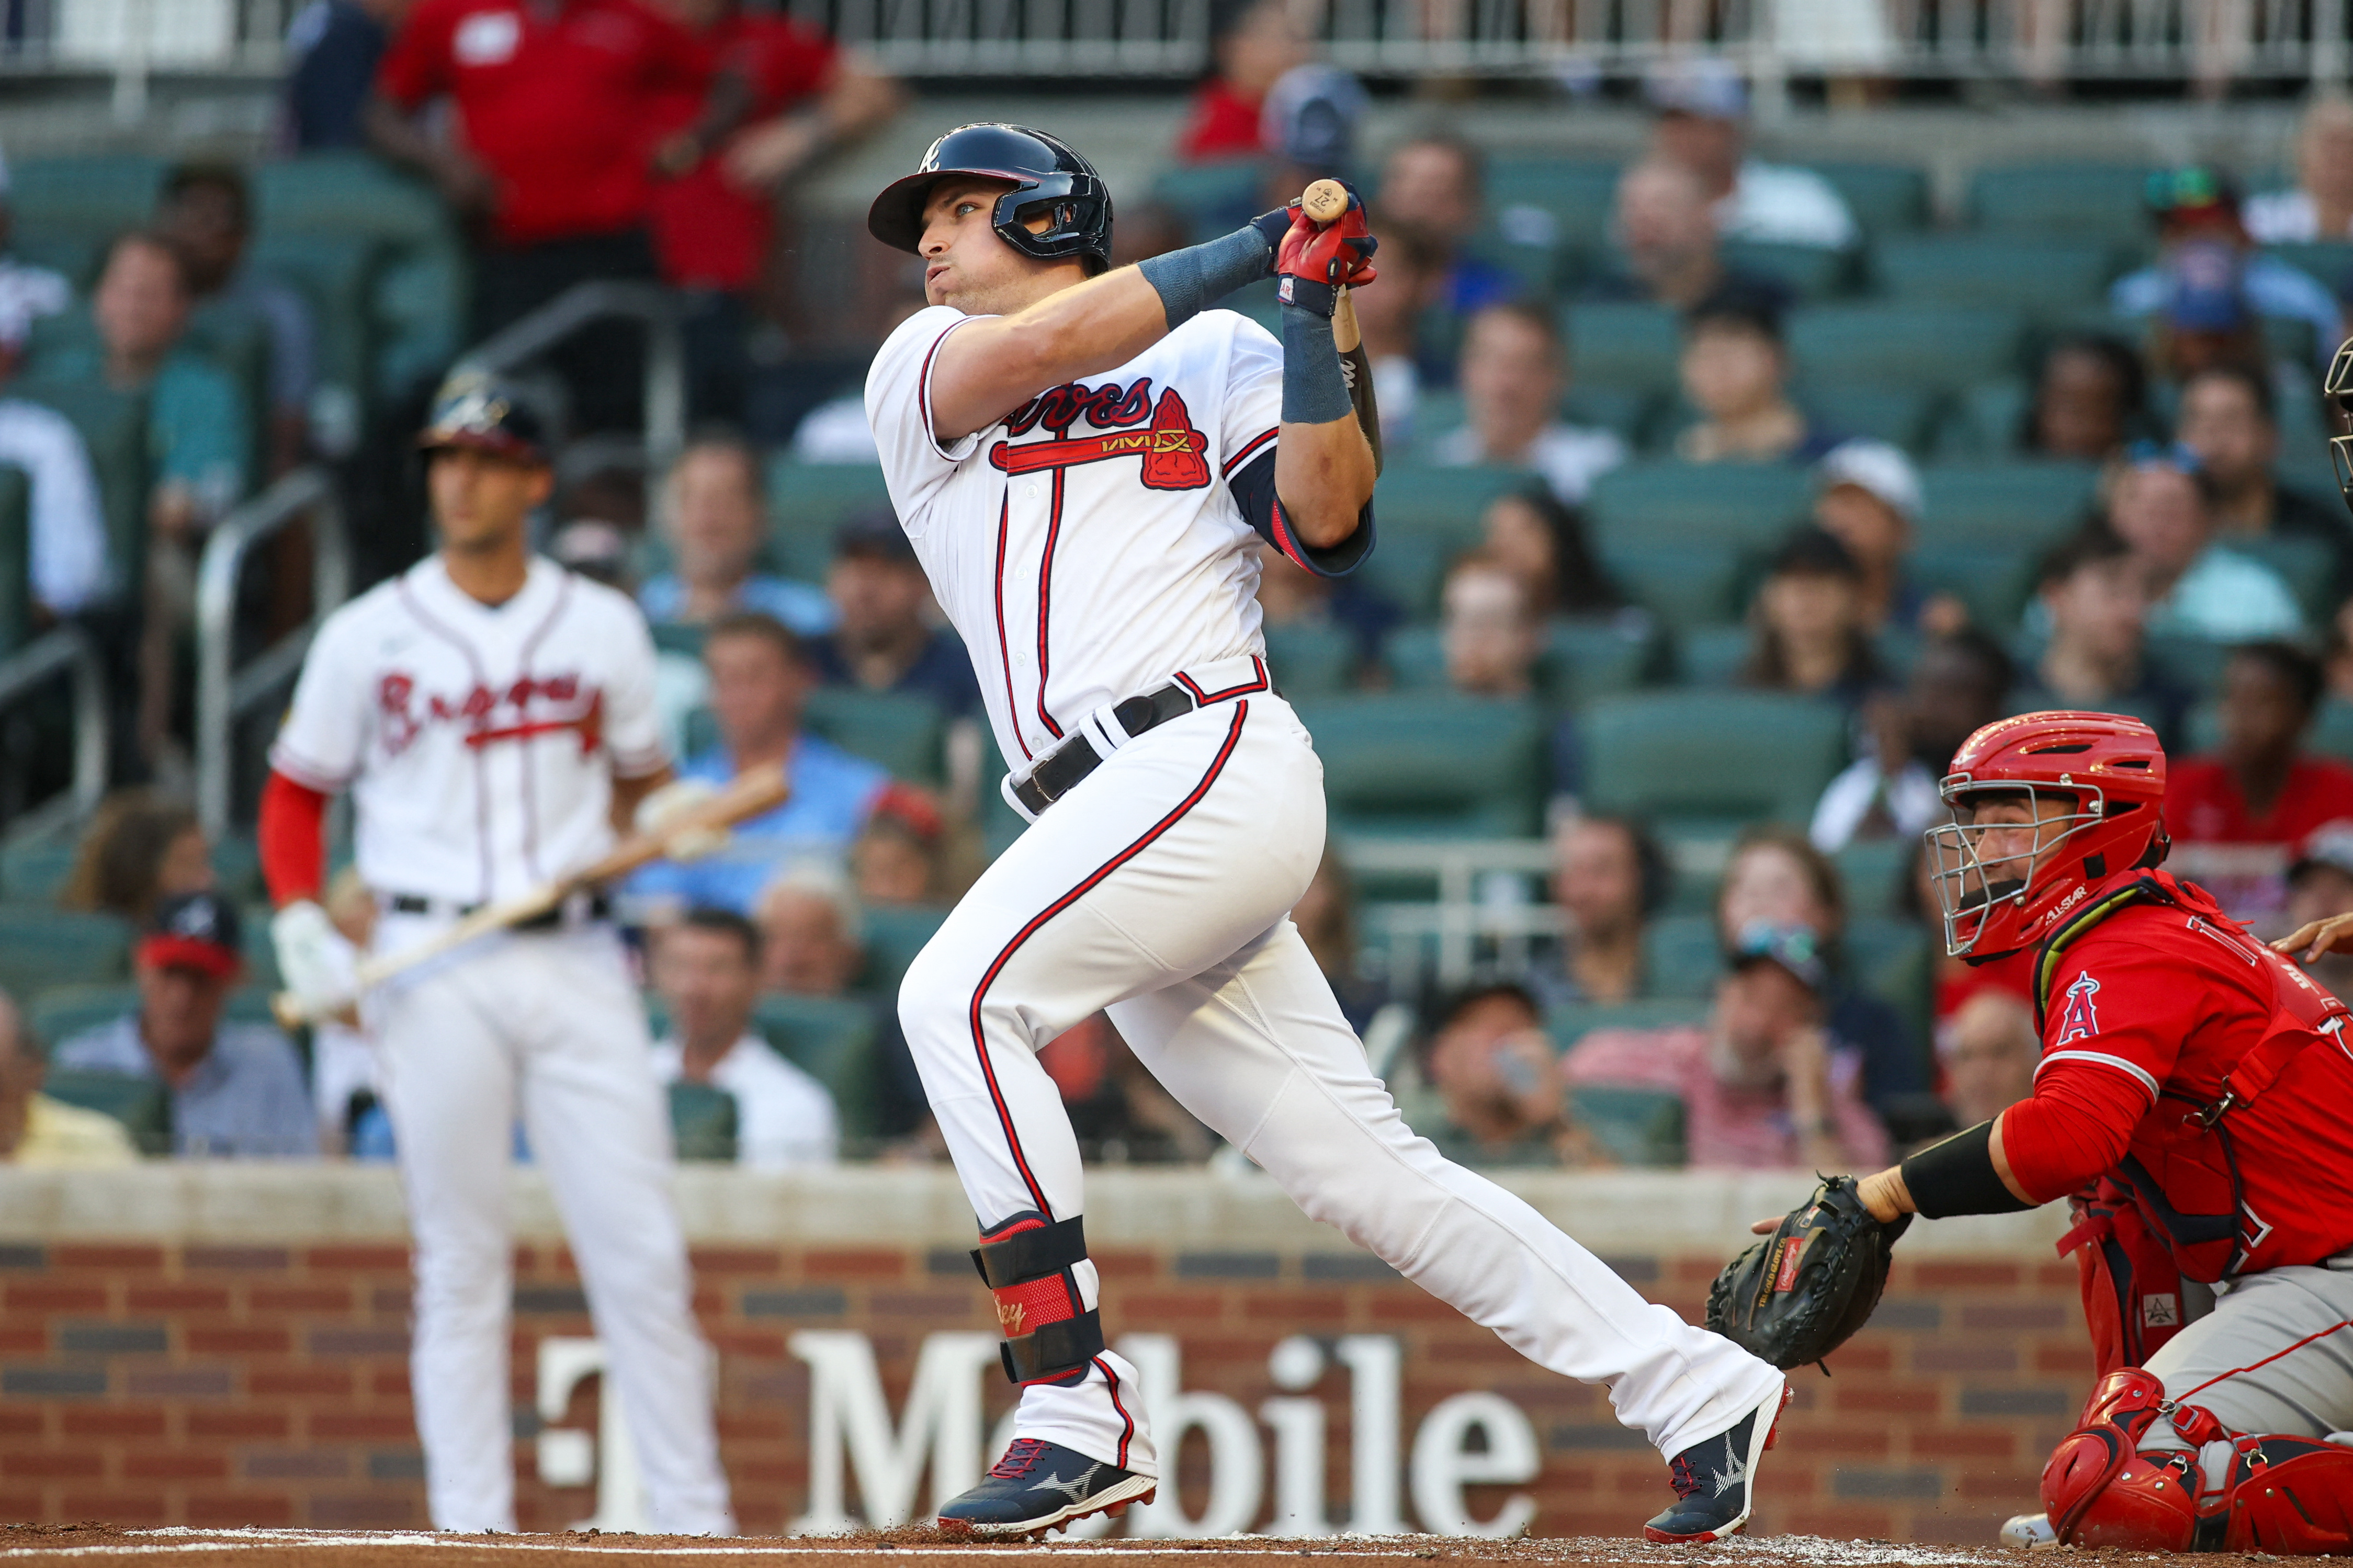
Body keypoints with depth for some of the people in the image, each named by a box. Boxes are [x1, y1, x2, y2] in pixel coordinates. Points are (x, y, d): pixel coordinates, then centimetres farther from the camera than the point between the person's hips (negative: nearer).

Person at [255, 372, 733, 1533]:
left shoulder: (604, 628, 9)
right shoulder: (368, 637, 5)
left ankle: (694, 1516, 0)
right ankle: (472, 1528, 3)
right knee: (461, 1264, 0)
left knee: (642, 1251, -4)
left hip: (576, 959, 1)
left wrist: (661, 820, -5)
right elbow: (296, 793, 11)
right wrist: (299, 919, -5)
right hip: (433, 973, -1)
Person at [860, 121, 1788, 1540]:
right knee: (1366, 1171, 2)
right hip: (1120, 825, 5)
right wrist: (1261, 245, -2)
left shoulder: (1215, 358, 11)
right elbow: (1040, 346, -2)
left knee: (960, 995, -24)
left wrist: (1309, 319, -9)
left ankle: (1079, 1409, -27)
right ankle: (1702, 1392, 7)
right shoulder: (920, 370, 20)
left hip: (1214, 761, -5)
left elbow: (1328, 522, -3)